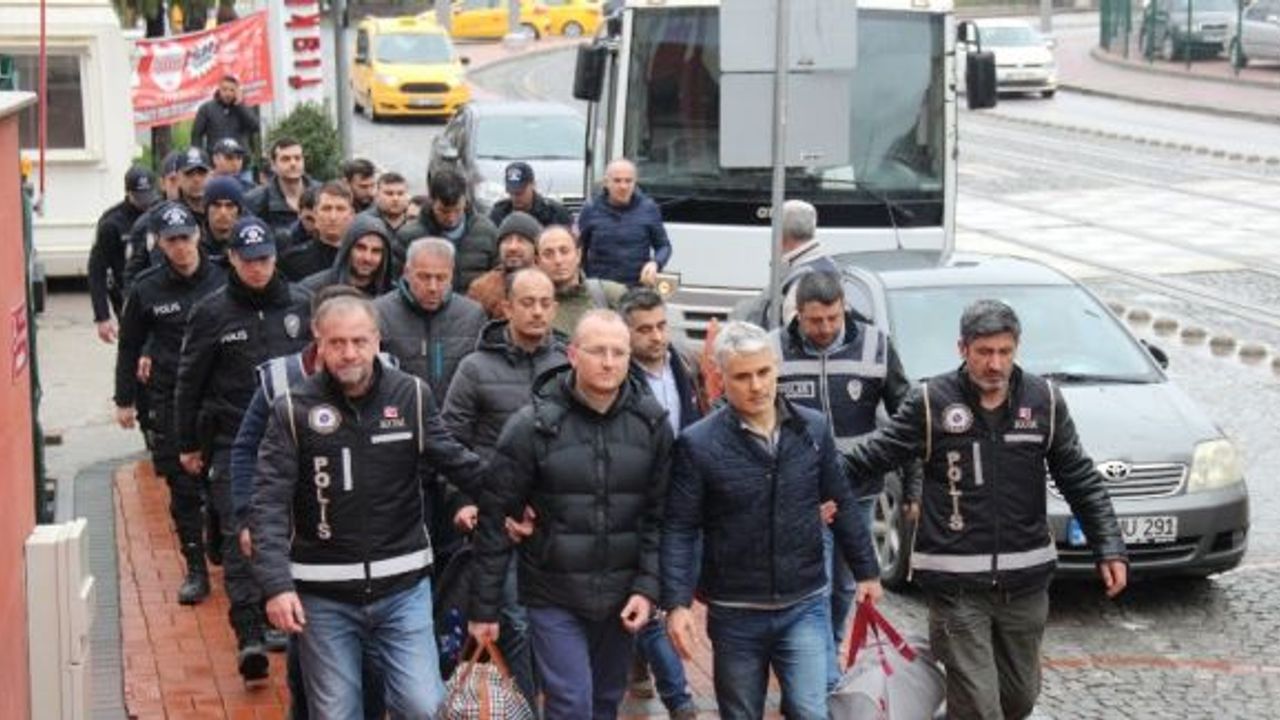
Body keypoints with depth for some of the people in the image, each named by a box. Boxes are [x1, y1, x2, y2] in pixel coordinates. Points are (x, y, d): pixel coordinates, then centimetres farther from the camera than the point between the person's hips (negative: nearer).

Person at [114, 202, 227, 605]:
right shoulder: (146, 290, 0)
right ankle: (195, 569, 13)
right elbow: (130, 348, 10)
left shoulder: (223, 280, -3)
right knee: (183, 488, 3)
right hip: (171, 401, 1)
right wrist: (125, 399, 11)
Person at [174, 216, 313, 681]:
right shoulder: (212, 313, 0)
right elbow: (189, 382, 6)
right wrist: (187, 444, 7)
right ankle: (249, 634, -12)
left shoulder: (300, 305, 6)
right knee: (240, 536, -8)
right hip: (233, 442, -2)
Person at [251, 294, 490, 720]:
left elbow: (454, 461, 2)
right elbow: (270, 503, -10)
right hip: (324, 594, -1)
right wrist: (276, 584, -20)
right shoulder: (293, 410, -6)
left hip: (403, 587, 1)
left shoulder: (412, 396, -2)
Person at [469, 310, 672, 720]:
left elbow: (661, 516, 3)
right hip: (553, 597, -3)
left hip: (621, 597, 3)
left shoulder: (651, 423, -1)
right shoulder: (533, 425, -10)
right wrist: (484, 607, -5)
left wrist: (647, 588, -7)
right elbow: (496, 520, -6)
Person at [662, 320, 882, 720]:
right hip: (735, 614, -1)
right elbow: (679, 530, -9)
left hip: (805, 607, 1)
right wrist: (677, 603, -17)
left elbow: (843, 505, 9)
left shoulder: (813, 428, 0)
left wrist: (866, 571, 13)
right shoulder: (698, 443, -10)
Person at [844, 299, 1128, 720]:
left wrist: (1109, 548, 4)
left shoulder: (1044, 401, 3)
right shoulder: (931, 402, -5)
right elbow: (875, 453, -2)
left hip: (1026, 581, 4)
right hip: (956, 585, -4)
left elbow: (1081, 480, 7)